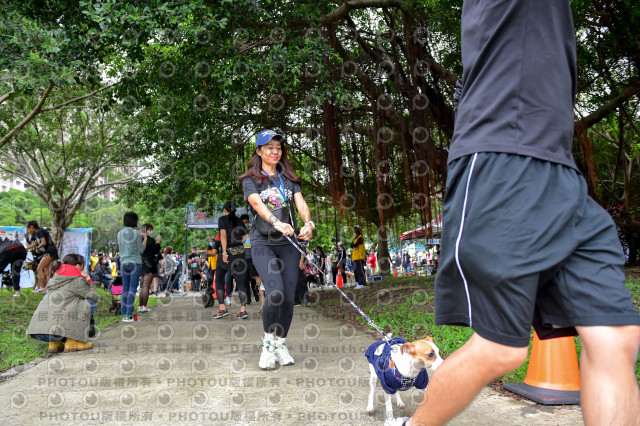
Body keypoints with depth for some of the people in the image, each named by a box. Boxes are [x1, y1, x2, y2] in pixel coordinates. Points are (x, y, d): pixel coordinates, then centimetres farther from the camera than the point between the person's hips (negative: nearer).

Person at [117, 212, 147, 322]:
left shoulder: (120, 233, 8)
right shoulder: (136, 234, -10)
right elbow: (141, 250, -5)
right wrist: (145, 238, 5)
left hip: (123, 263, 6)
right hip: (135, 263, -5)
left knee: (125, 289, 8)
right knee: (132, 289, -2)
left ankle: (124, 315, 9)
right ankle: (128, 315, -4)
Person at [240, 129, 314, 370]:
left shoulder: (289, 179, 15)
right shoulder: (251, 180, 5)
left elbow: (300, 203, -1)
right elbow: (257, 203, -15)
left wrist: (308, 223, -23)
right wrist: (276, 222, -35)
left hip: (288, 243, 3)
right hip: (263, 243, -3)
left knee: (289, 296, 0)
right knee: (275, 292, -19)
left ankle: (281, 344, 19)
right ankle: (267, 341, 2)